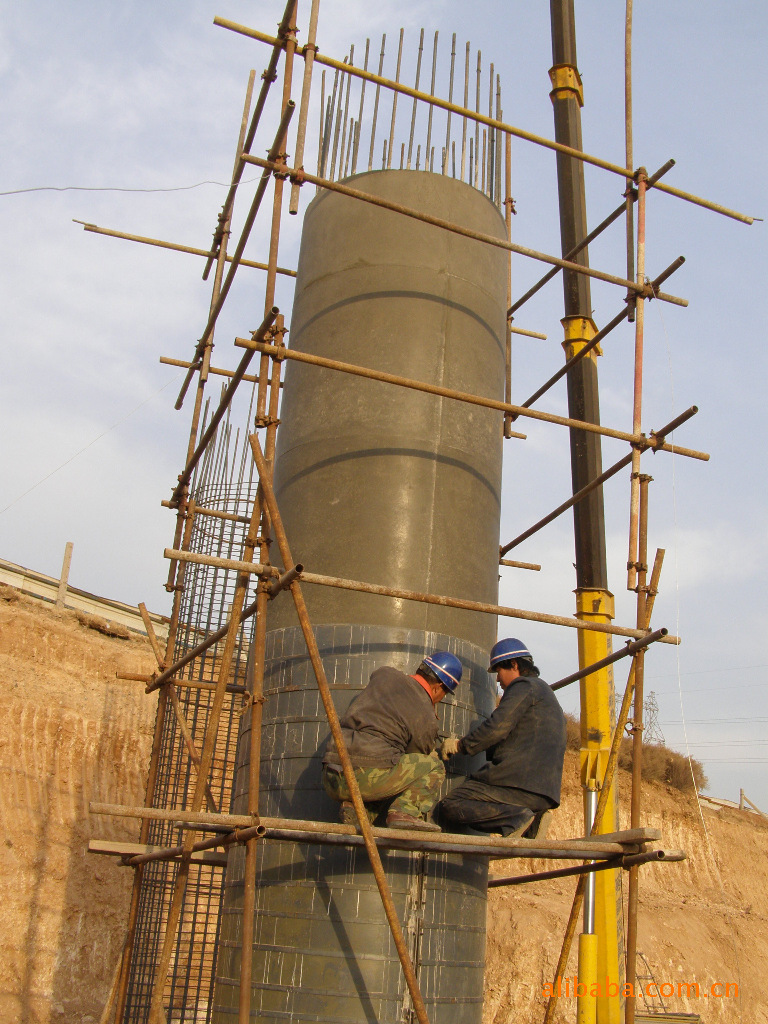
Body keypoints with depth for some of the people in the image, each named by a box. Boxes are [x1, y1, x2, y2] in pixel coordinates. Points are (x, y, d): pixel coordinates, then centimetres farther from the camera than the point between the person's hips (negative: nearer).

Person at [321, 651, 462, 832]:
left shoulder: (384, 674, 17)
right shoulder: (425, 717, 2)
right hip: (366, 779, -6)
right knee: (434, 766, 11)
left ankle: (357, 808, 8)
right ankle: (406, 813, -8)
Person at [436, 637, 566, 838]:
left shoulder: (524, 686, 0)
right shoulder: (545, 692, 29)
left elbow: (498, 727, -13)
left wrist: (461, 745, 1)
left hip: (520, 780, -10)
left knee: (448, 809, -11)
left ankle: (516, 819, -23)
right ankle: (530, 818, 3)